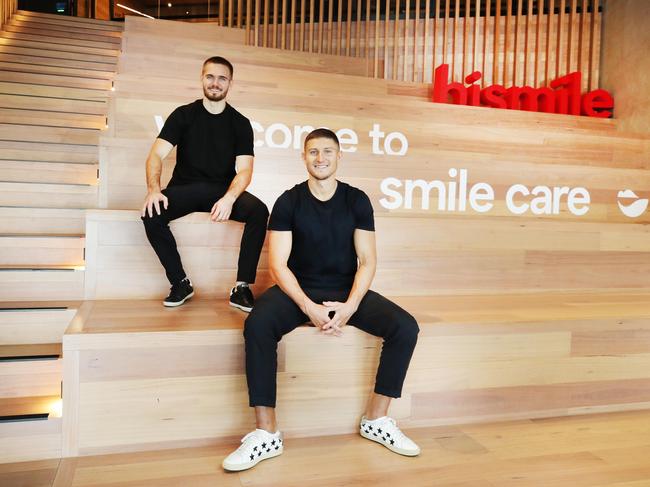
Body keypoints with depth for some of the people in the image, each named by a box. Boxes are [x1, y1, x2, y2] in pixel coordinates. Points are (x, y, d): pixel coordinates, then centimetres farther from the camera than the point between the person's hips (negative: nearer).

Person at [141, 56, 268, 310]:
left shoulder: (240, 123, 2)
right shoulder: (183, 115, 3)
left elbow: (244, 169, -9)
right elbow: (156, 155, -7)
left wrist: (229, 198, -31)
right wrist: (153, 189, -29)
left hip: (224, 191, 0)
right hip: (185, 188, 0)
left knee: (259, 211, -29)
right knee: (151, 213, -29)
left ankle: (241, 287, -21)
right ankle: (180, 282, -13)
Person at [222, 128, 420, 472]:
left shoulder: (356, 200, 1)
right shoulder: (289, 202, -3)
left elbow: (367, 261, -2)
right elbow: (278, 264, -9)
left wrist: (350, 306, -19)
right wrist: (309, 307, -25)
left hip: (347, 290, 2)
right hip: (299, 289, -2)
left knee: (405, 327, -19)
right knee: (257, 325, -32)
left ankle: (375, 420, -2)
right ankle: (266, 434, -21)